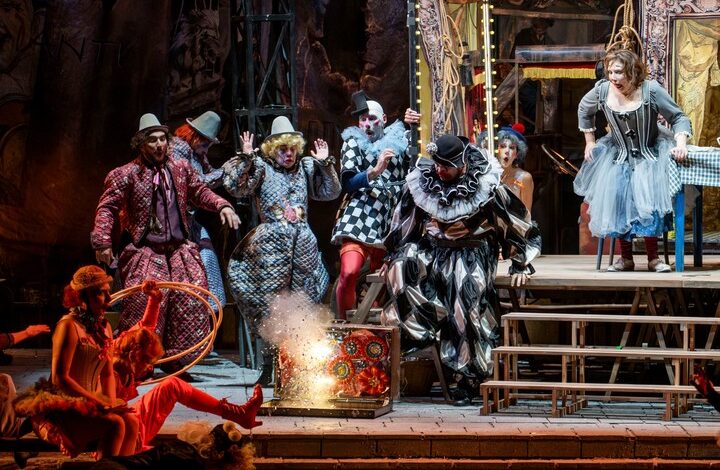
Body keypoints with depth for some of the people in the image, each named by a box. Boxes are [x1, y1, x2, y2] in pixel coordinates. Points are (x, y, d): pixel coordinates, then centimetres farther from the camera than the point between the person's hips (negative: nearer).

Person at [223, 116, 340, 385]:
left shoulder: (306, 168, 15)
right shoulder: (261, 167, 3)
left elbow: (331, 193, 18)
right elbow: (236, 187, -9)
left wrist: (325, 163, 9)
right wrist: (246, 157, -14)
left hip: (303, 244, 4)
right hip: (271, 244, -4)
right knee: (269, 305, -6)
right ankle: (268, 367, -3)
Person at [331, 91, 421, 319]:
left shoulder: (397, 139, 15)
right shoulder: (353, 143, 8)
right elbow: (347, 183, -4)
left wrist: (418, 127, 5)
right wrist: (375, 171, -20)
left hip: (389, 221, 3)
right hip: (359, 218, -3)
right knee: (349, 272, -23)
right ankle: (343, 324, -12)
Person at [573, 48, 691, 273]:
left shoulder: (651, 90, -17)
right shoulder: (602, 91, -8)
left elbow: (678, 117, -9)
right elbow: (584, 110, 16)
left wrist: (681, 142, -26)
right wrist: (589, 141, 15)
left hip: (650, 156, -3)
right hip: (618, 157, 3)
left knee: (648, 200, -22)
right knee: (615, 197, -16)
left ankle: (653, 258, -13)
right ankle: (626, 258, -6)